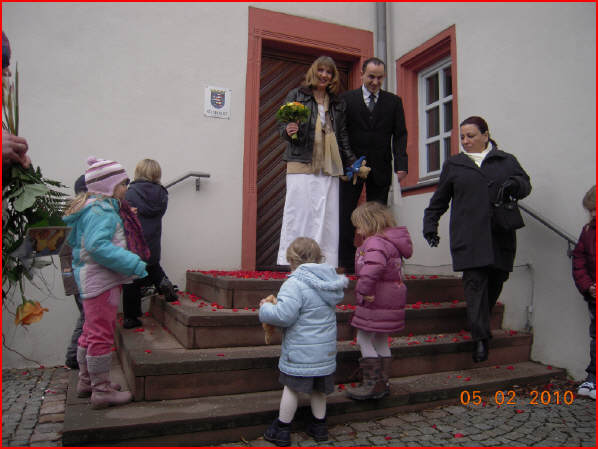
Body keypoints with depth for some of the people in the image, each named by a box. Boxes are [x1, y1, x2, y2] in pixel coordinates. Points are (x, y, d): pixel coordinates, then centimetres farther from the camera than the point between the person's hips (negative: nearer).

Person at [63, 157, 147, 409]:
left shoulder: (97, 207, 15)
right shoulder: (101, 210, -16)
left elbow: (74, 240, 22)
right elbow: (97, 246, -28)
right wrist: (133, 263, -28)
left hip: (91, 280, 11)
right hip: (101, 281, -11)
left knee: (92, 332, 20)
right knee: (102, 334, -2)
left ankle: (86, 381, 35)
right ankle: (101, 391, 8)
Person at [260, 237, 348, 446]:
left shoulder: (295, 283, -21)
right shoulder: (329, 282, 5)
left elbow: (284, 315, -26)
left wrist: (265, 308, -6)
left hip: (301, 351, -7)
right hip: (326, 348, 7)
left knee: (292, 387, 8)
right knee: (318, 388, 20)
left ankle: (282, 429, 21)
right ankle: (319, 426, 33)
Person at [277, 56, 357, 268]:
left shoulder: (338, 104, 22)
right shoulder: (297, 95, 12)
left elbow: (343, 136, 22)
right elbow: (283, 125, 8)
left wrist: (352, 163, 14)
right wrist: (288, 131, -15)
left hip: (329, 168, 3)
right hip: (301, 164, -3)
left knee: (327, 216, -2)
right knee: (298, 213, -8)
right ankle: (288, 264, -2)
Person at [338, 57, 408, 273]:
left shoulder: (394, 101, 9)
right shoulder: (347, 99, 4)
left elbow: (400, 134, 4)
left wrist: (401, 163, -10)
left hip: (380, 169, 1)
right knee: (346, 215, 0)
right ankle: (346, 263, 7)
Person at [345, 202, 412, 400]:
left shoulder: (376, 242, -19)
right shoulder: (389, 241, 14)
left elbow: (373, 266, -39)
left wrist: (364, 289, -30)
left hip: (377, 302, -10)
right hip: (390, 300, 10)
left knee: (364, 340, 0)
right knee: (380, 342, 18)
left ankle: (372, 384, 6)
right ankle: (382, 383, 27)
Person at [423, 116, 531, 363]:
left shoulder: (506, 161, 16)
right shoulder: (453, 164, 16)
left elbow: (525, 184, 13)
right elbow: (439, 200, 19)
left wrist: (513, 185, -10)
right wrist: (430, 225, 13)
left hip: (500, 236, 1)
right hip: (469, 239, -1)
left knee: (496, 282, 3)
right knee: (475, 283, -10)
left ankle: (481, 326, 24)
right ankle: (480, 338, -7)